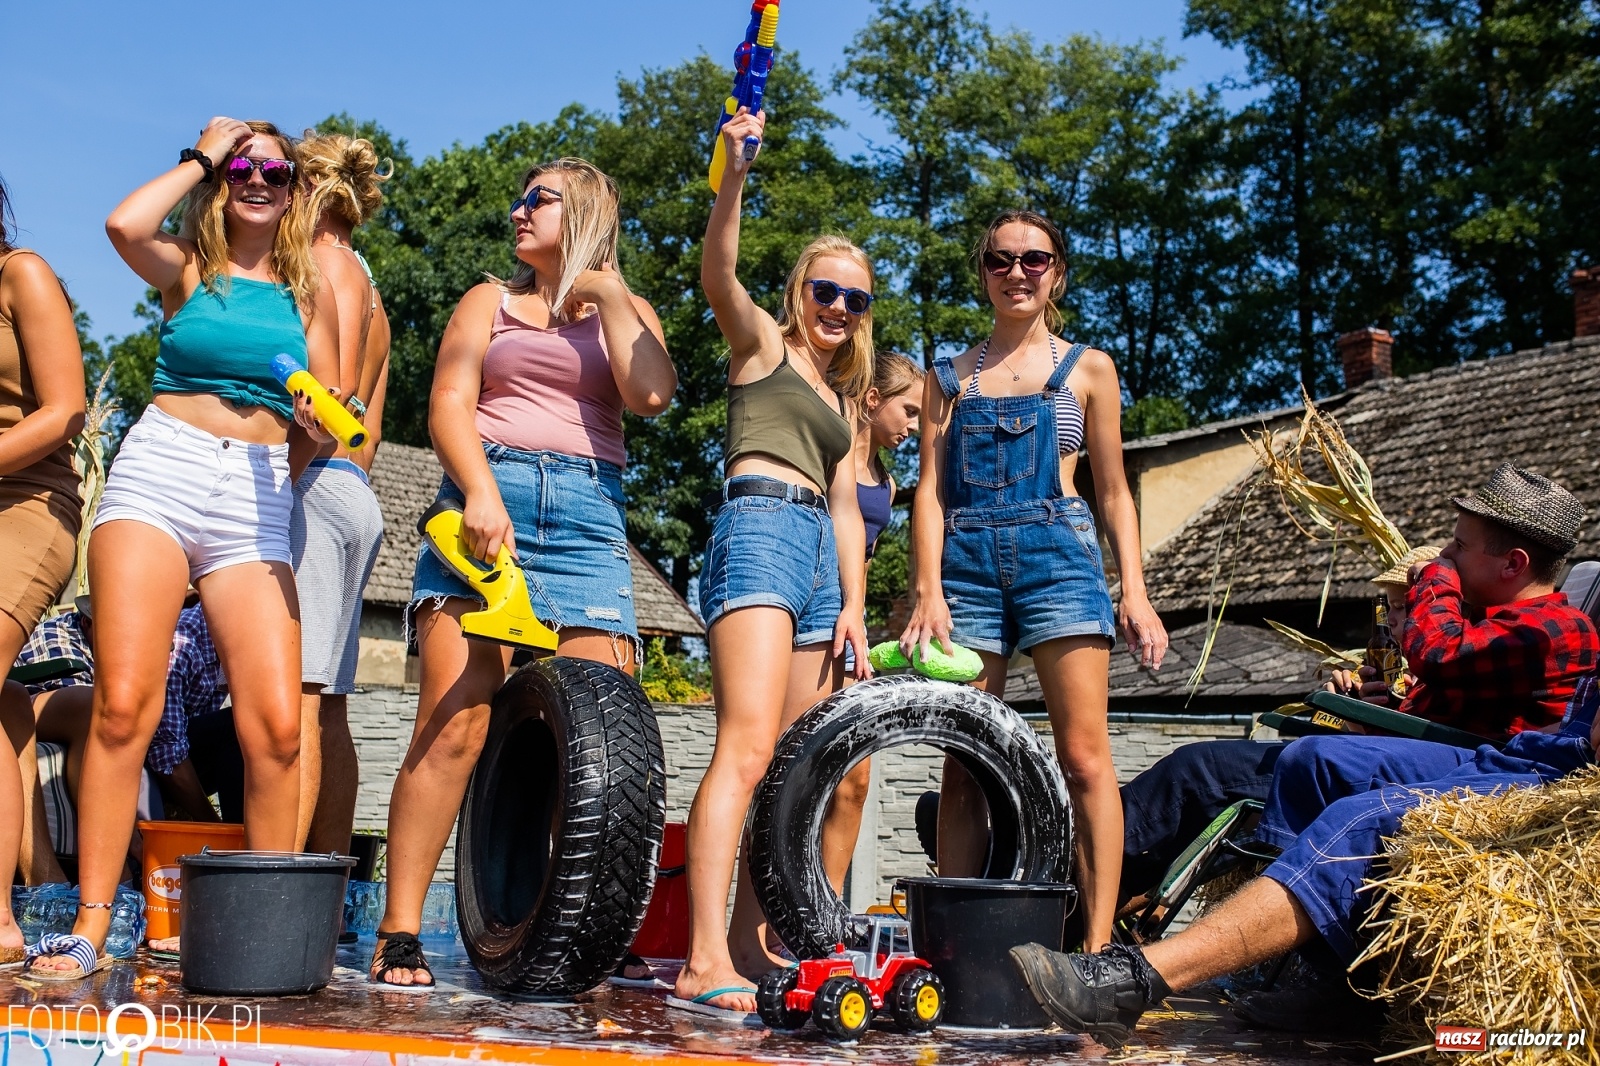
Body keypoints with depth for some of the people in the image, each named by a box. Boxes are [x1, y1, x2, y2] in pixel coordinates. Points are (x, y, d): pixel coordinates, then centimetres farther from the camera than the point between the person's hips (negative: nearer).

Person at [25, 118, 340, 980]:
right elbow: (125, 226, -11)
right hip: (159, 472, -1)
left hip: (257, 496, 2)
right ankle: (90, 926, -10)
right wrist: (201, 156, 3)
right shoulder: (186, 269, 12)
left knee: (277, 722, -12)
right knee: (123, 704, -14)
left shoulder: (310, 292, 17)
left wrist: (319, 423, -6)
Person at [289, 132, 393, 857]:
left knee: (293, 695, -17)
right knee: (324, 709, 5)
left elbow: (335, 382, -16)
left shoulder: (330, 263, 0)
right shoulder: (367, 290, 27)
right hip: (354, 492, 10)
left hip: (315, 485, -10)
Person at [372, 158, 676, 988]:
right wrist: (480, 490, -11)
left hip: (586, 515, 1)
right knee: (453, 725, -13)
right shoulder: (489, 301, 23)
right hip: (486, 498, -1)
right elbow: (450, 400, 6)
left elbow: (651, 394, 0)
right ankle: (398, 936, -10)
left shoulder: (625, 313, 22)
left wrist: (609, 294, 7)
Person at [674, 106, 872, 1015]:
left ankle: (750, 942, 8)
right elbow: (718, 271, -10)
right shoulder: (761, 342, 10)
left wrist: (855, 604, 10)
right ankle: (705, 964, -27)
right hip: (759, 531, -8)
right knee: (747, 748, -21)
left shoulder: (841, 395, 28)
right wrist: (735, 173, -24)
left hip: (822, 558, 8)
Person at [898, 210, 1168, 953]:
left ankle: (1099, 948, -10)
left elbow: (1113, 492, 13)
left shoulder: (1087, 368, 14)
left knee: (1084, 759, -10)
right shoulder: (948, 378, 16)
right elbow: (931, 489, 8)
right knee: (962, 769, -2)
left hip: (1058, 556, -1)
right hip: (966, 562, 2)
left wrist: (1134, 592, 1)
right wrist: (928, 589, -6)